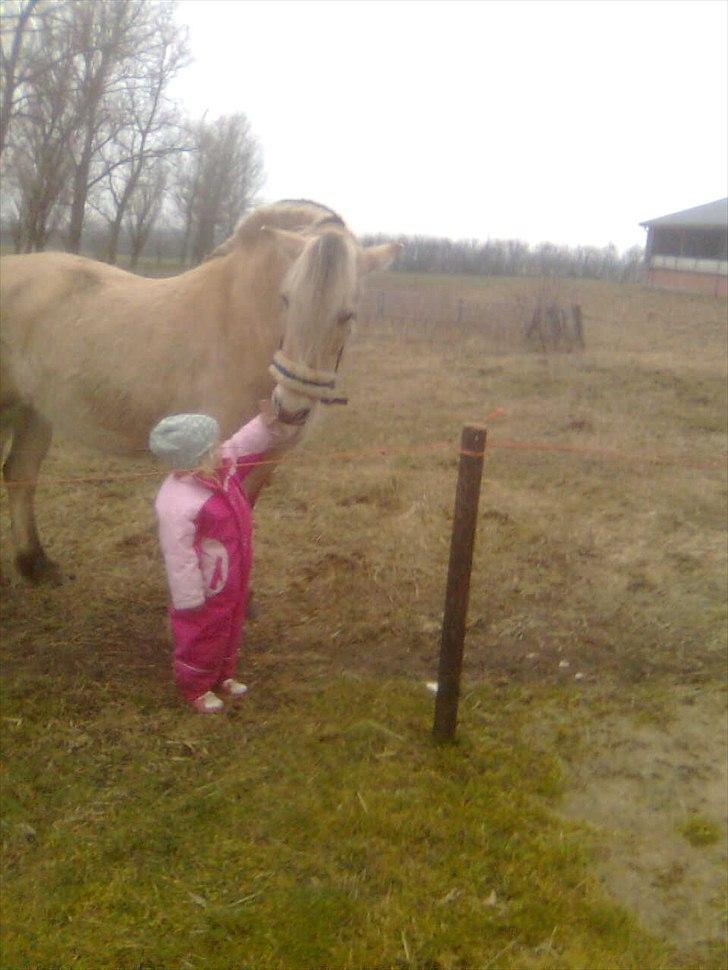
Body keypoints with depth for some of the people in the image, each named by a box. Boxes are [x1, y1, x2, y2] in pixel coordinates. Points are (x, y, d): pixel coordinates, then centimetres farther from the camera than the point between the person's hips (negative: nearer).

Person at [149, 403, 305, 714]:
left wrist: (268, 424, -10)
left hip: (233, 579, 8)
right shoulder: (177, 505, -35)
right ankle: (195, 688, 41)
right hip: (207, 588, -8)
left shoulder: (219, 467, -12)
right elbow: (180, 559, -28)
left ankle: (223, 676, 51)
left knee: (230, 630, 27)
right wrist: (190, 602, -20)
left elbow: (242, 444, 5)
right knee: (202, 638, 16)